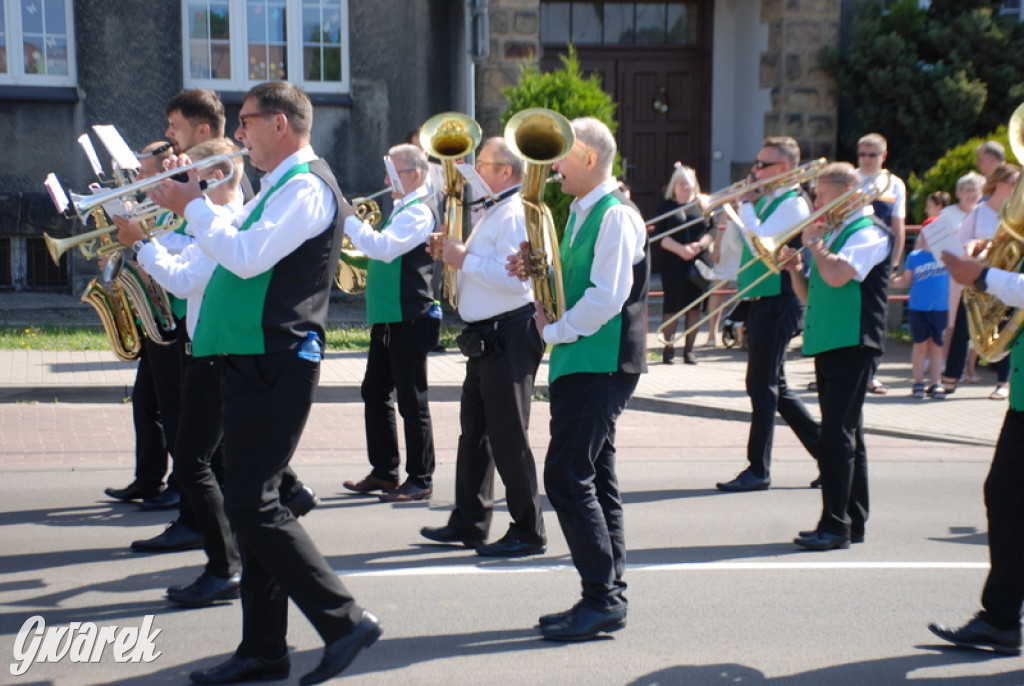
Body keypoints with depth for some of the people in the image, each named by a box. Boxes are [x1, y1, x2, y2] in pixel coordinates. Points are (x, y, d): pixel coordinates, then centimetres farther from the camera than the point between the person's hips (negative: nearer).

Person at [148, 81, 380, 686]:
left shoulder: (307, 186, -13)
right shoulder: (281, 186, 20)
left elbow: (247, 257, -23)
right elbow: (237, 240, 25)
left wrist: (192, 206, -11)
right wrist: (193, 200, 16)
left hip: (277, 366, -10)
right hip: (254, 363, 11)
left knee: (254, 505, -11)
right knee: (252, 504, 11)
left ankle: (345, 620, -3)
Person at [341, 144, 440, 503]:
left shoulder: (419, 211, -13)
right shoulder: (403, 209, 18)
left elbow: (385, 247, -26)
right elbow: (383, 252, 22)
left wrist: (350, 221, -18)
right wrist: (355, 228, 7)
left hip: (408, 319, -10)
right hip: (386, 318, 10)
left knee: (412, 401, -3)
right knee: (375, 393, 15)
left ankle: (420, 480, 5)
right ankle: (384, 472, 24)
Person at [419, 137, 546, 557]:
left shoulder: (516, 215, -15)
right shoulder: (493, 213, 18)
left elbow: (516, 279, -27)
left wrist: (465, 259, -20)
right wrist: (452, 253, 8)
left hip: (509, 337, -11)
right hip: (485, 337, 11)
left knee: (508, 438, -5)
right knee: (474, 432, 16)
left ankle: (528, 533, 5)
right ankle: (469, 522, 27)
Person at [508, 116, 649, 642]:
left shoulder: (616, 216, -13)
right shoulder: (581, 214, 17)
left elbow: (607, 296, -22)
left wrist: (554, 330, -11)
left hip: (600, 364, -10)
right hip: (578, 361, 10)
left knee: (567, 476, -12)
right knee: (593, 480, 11)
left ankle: (603, 600, -5)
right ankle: (608, 599, 18)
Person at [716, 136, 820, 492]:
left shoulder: (793, 204, -13)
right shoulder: (766, 200, 15)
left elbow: (760, 243, -25)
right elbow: (748, 244, 19)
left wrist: (745, 205, -14)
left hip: (778, 303, -10)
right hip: (762, 301, 10)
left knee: (762, 385, -6)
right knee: (775, 386, 14)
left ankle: (758, 470, 2)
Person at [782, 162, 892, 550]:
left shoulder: (868, 233, -8)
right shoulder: (831, 234, 19)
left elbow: (837, 275, -26)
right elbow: (810, 295, 20)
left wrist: (814, 244, -10)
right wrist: (795, 268, 2)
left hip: (852, 344, -9)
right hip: (827, 344, 9)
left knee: (836, 436, -12)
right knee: (845, 435, 12)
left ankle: (835, 526, -9)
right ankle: (853, 522, 19)